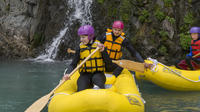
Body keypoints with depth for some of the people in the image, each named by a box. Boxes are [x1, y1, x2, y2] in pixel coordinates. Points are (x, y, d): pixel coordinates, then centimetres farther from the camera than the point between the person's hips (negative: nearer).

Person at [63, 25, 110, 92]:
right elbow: (73, 64, 5)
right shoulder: (80, 49, 7)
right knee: (81, 91, -28)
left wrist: (103, 51, -22)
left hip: (98, 73, -1)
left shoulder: (99, 46, 4)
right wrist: (68, 73, -14)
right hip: (85, 74, 1)